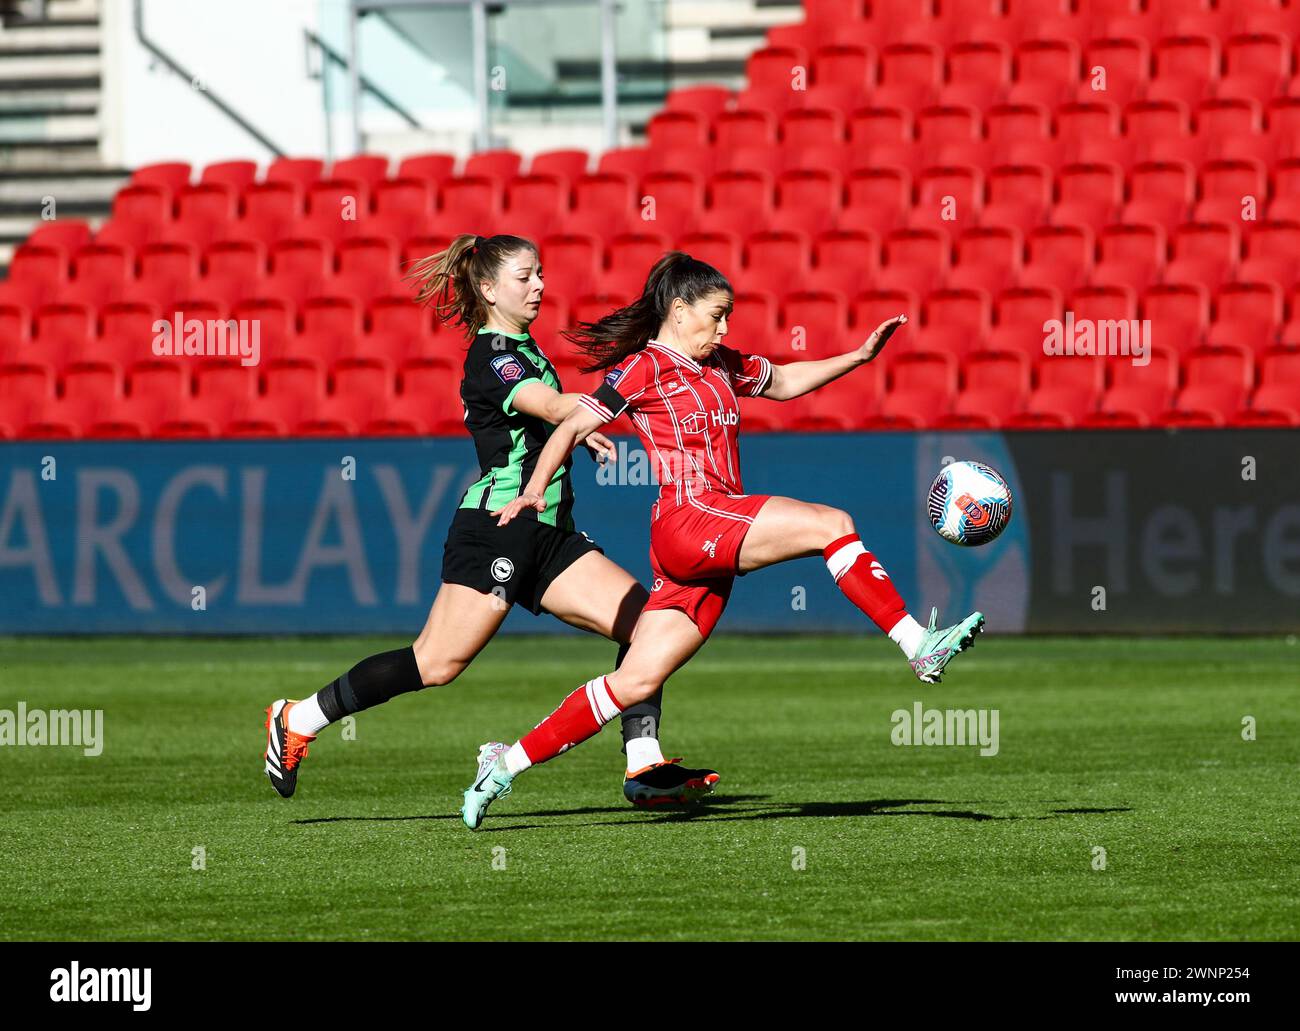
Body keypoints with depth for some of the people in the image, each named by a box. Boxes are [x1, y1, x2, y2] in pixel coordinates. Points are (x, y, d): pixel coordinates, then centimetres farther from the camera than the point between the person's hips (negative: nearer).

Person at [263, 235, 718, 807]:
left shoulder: (523, 349, 18)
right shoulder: (491, 357, -12)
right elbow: (551, 405, -28)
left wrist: (576, 431, 22)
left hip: (546, 535, 9)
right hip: (497, 525, -9)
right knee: (437, 663, -11)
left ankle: (644, 769, -6)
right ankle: (297, 721, 3)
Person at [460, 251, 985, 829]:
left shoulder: (721, 366, 22)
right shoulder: (644, 369, -1)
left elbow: (785, 383, 35)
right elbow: (573, 427, -3)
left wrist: (858, 357, 25)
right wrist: (534, 490, -16)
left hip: (715, 547, 8)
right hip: (687, 518, -8)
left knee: (637, 682, 3)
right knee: (832, 524, -17)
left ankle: (508, 763, 5)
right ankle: (920, 648, -16)